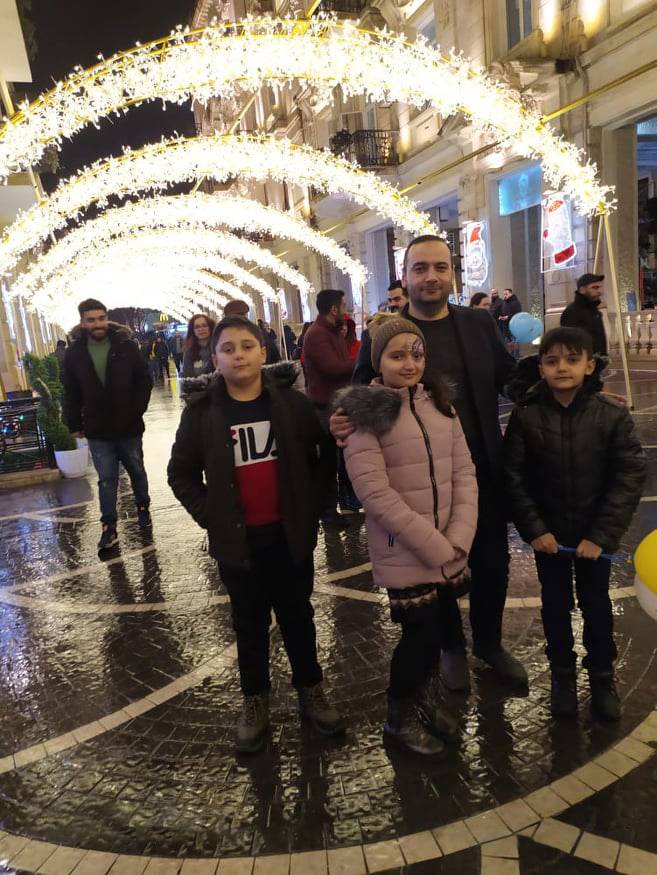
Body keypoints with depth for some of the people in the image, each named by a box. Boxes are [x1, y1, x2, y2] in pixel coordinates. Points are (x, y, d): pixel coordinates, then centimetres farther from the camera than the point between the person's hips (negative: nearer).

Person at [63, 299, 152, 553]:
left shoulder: (126, 345, -7)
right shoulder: (74, 353, -2)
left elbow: (144, 381, -3)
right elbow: (71, 393, 5)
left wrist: (137, 412, -9)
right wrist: (74, 424, 3)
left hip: (128, 427, 0)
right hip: (97, 430, 0)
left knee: (136, 471, 17)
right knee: (106, 479, 4)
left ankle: (143, 507, 39)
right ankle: (109, 527, 13)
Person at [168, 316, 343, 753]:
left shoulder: (292, 402, -7)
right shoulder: (202, 412, -8)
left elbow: (325, 456, 3)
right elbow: (182, 474, 2)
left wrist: (312, 507, -2)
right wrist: (211, 517, -6)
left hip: (290, 534, 1)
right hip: (238, 540, 0)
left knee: (298, 615, 17)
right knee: (250, 623, 16)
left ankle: (311, 689, 36)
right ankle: (255, 699, 34)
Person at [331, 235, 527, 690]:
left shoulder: (479, 322, 0)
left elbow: (510, 377, 8)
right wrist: (344, 421, -28)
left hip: (482, 470, 3)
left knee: (493, 563, 16)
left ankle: (490, 642, 44)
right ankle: (452, 646, 43)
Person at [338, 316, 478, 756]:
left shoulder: (439, 401, 6)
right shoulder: (364, 411, -12)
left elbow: (464, 472, 3)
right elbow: (376, 493, -18)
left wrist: (459, 539, -9)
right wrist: (436, 547, -15)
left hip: (449, 549, 5)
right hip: (403, 552, -5)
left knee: (436, 627, 16)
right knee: (419, 632, 5)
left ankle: (427, 696, 44)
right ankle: (399, 717, 32)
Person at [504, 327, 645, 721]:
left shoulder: (613, 414, -12)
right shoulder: (526, 415, -11)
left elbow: (631, 475, -11)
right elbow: (514, 476, -7)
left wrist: (602, 533, -14)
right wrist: (533, 528, -12)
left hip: (594, 534, 0)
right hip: (548, 533, 0)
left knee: (596, 604, 17)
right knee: (555, 604, 16)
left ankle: (602, 675, 39)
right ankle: (563, 673, 37)